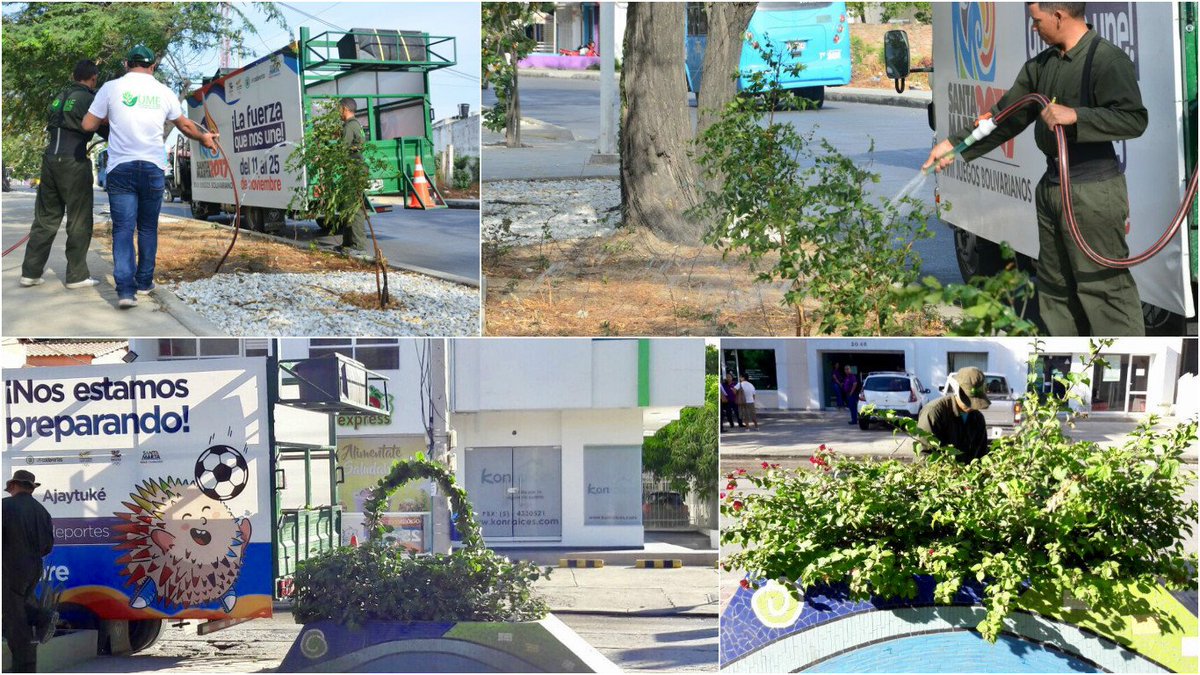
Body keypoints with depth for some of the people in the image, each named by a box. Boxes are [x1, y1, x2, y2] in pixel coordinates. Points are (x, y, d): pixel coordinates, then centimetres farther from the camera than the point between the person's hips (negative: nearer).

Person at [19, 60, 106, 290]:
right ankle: (76, 275, 1)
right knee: (79, 220, 1)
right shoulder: (89, 98, -4)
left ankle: (31, 272, 8)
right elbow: (105, 130, -2)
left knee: (45, 218, 11)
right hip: (73, 161, -7)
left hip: (50, 158, 7)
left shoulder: (60, 97, 17)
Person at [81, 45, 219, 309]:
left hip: (121, 168, -1)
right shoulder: (163, 92, 6)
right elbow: (185, 125, 21)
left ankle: (125, 289, -16)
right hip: (153, 168, 2)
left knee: (123, 228, -3)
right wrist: (205, 137, 41)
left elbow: (88, 125, 2)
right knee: (148, 227, 16)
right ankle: (144, 281, 21)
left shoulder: (111, 88, 0)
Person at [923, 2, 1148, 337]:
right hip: (1052, 184, 9)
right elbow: (1007, 117, 13)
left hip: (1094, 189, -9)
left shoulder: (1108, 59, -15)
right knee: (1055, 282, 16)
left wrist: (1076, 116, -29)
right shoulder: (1041, 65, 11)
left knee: (1104, 284, -8)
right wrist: (955, 145, 8)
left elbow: (1135, 119, -22)